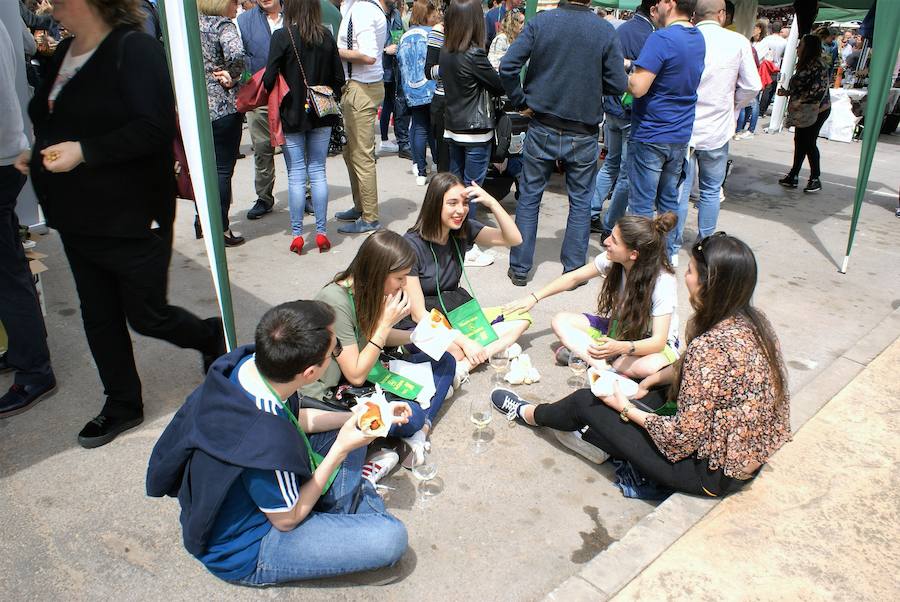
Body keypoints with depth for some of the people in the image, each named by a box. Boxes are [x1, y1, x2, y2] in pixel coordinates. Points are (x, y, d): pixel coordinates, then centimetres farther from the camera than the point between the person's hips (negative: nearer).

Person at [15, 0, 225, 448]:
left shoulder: (135, 49, -15)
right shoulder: (63, 53, 11)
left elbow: (155, 128, -24)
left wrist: (84, 151, -27)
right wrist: (37, 153, 5)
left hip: (132, 218, -8)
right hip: (78, 220, 9)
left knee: (147, 315, 3)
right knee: (99, 315, 15)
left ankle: (210, 336, 34)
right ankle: (122, 405, 31)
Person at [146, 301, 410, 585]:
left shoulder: (246, 360, -17)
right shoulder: (267, 441, -40)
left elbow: (298, 419, 5)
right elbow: (287, 520, -20)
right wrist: (341, 450, -18)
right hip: (241, 552, -8)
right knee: (391, 538, -17)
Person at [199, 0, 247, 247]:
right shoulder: (224, 25, -10)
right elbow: (236, 54, -28)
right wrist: (233, 76, -10)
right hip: (223, 107, -7)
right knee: (223, 169, 0)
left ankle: (202, 220, 27)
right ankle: (221, 229, 5)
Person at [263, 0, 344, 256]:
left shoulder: (282, 36, -11)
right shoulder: (326, 36, 0)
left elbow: (269, 79, -13)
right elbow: (338, 77, 4)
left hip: (291, 115, -3)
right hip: (321, 116, 3)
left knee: (296, 176, 3)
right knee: (318, 173, 8)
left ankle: (297, 234, 8)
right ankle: (321, 232, 10)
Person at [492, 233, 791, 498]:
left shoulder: (710, 346, -31)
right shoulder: (752, 321, -4)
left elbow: (683, 435, -25)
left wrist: (625, 407, -13)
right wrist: (652, 379, 6)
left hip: (714, 472, -8)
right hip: (747, 456, 8)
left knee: (587, 402, 2)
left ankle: (531, 414, 30)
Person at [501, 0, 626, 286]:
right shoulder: (606, 31, -7)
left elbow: (508, 66, -13)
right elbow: (618, 85, -6)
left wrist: (521, 102, 0)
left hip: (542, 128, 1)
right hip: (583, 132, 0)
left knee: (529, 197, 11)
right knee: (580, 203, 12)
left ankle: (519, 268, 16)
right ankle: (573, 270, 18)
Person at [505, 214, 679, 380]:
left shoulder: (663, 282, -29)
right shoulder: (612, 260, -16)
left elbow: (658, 341, -33)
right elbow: (574, 278, -1)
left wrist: (622, 347, -51)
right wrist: (534, 297, -5)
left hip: (652, 341, -5)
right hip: (620, 327, 5)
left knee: (649, 367, -41)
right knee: (561, 321, -16)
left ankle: (582, 353, -25)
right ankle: (604, 367, -31)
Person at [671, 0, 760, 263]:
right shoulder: (738, 42, -5)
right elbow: (752, 86, -4)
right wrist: (731, 106, 14)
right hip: (717, 130, 0)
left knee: (679, 190, 6)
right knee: (711, 191, 14)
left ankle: (672, 250, 10)